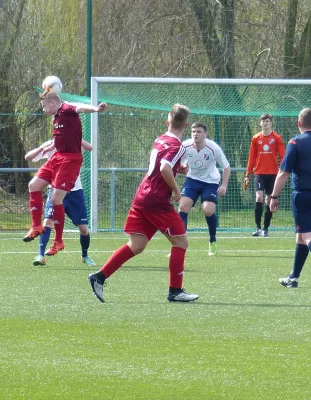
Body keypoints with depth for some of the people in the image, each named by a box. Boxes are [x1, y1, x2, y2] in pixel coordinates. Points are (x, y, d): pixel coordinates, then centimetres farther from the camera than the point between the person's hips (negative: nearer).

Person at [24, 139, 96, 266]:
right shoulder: (51, 145, -4)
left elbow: (90, 148, -23)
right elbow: (28, 157, -11)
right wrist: (43, 147, -28)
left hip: (75, 190, 1)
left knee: (84, 228, 2)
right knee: (48, 220, -22)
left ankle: (85, 256, 27)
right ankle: (41, 255, -22)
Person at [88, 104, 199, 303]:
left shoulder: (160, 140, 14)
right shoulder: (177, 146, -11)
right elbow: (165, 169, -26)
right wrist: (176, 190, -14)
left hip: (142, 197, 8)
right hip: (158, 202, -8)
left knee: (136, 246, 7)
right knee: (181, 241, 2)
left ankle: (99, 277, 2)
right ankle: (175, 291, 2)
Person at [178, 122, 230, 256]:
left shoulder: (213, 148, -20)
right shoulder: (185, 146, -15)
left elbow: (226, 167, -7)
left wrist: (224, 185, -17)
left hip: (210, 182, -2)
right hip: (192, 179, 2)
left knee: (208, 210, -20)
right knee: (183, 205, -17)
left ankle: (212, 242, 7)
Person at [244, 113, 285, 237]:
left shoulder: (277, 138, 2)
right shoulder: (256, 139, 6)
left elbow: (282, 156, 0)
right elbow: (251, 157, 9)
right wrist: (248, 175, 6)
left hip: (272, 174, 0)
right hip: (259, 173, 0)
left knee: (269, 201, 4)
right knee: (259, 198, -15)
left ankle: (265, 229, 11)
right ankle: (258, 228, -11)